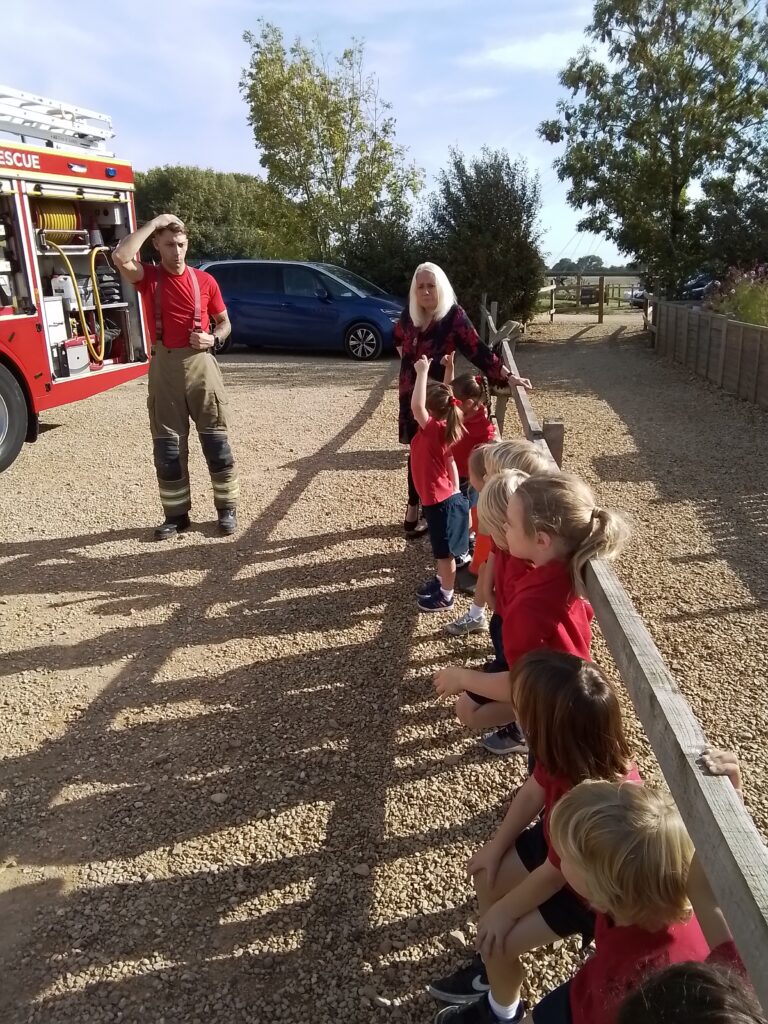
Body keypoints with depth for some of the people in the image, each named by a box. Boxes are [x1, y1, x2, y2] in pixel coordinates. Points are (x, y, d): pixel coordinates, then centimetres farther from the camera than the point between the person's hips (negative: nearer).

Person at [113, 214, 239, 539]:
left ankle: (227, 509, 11)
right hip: (164, 367, 1)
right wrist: (154, 223, -11)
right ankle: (176, 514, 15)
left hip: (200, 364, 0)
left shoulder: (205, 280, 4)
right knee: (167, 446, 4)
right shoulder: (148, 277, 2)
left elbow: (224, 323, 12)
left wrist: (213, 338, -10)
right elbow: (120, 257, -19)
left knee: (215, 441, 1)